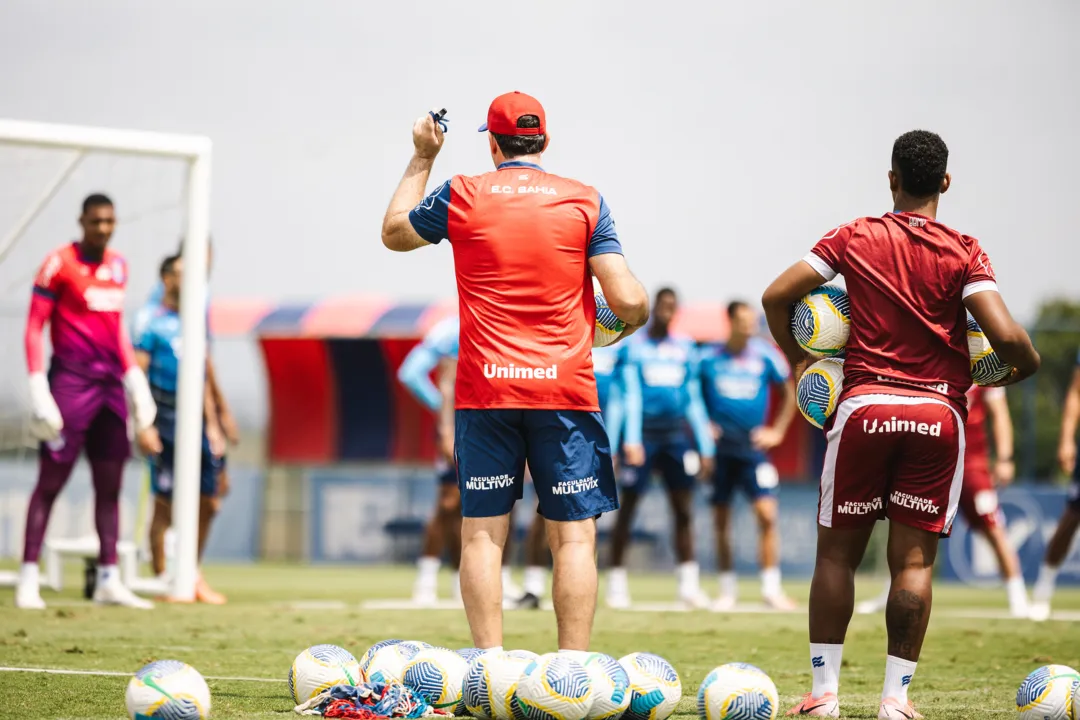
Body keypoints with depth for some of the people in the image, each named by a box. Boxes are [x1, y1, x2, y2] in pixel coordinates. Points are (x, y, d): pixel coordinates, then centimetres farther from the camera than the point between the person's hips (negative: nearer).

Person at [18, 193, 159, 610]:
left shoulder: (118, 266, 13)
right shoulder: (59, 264, -6)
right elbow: (34, 327, -7)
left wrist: (133, 376, 18)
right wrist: (38, 386, -14)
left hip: (111, 383, 7)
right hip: (71, 380, -7)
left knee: (110, 486, 7)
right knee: (51, 481, -6)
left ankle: (108, 580, 12)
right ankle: (28, 580, -5)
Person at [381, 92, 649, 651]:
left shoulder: (460, 196, 3)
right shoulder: (584, 200, 2)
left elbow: (394, 233, 23)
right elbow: (628, 298, -5)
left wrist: (421, 159, 31)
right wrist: (634, 318, 18)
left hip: (484, 390, 1)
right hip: (565, 389, -1)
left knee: (483, 533, 5)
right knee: (574, 535, 1)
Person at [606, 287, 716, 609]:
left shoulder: (685, 348, 11)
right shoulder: (633, 346, 0)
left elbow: (694, 399, 14)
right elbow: (630, 395, -7)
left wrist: (705, 446, 12)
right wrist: (631, 440, -16)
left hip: (677, 434, 4)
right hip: (645, 434, -4)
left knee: (683, 510, 0)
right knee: (627, 507, -1)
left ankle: (688, 583, 3)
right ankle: (617, 580, 6)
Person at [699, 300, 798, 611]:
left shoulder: (765, 355, 0)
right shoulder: (709, 358, -1)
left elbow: (789, 393, 11)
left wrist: (777, 431, 5)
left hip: (754, 446, 0)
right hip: (719, 448, 0)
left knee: (767, 514, -12)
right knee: (721, 521, 4)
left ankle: (771, 588, -7)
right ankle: (727, 588, 15)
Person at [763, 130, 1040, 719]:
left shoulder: (856, 238, 3)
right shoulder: (963, 252, -1)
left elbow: (776, 297, 0)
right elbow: (1004, 334, -12)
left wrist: (797, 361, 15)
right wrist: (1026, 365, 10)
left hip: (864, 405, 1)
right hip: (939, 411, 0)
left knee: (837, 552, 9)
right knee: (914, 558, 3)